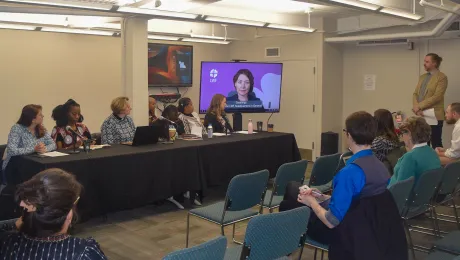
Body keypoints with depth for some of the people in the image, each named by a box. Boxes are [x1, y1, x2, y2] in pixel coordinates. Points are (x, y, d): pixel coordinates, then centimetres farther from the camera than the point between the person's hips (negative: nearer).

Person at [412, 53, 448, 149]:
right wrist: (416, 108, -8)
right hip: (421, 115, 7)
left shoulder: (441, 77, -6)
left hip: (434, 116, -6)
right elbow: (415, 94, 10)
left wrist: (419, 106, -16)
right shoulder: (422, 77, 16)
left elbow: (437, 97, -15)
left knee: (436, 144, 0)